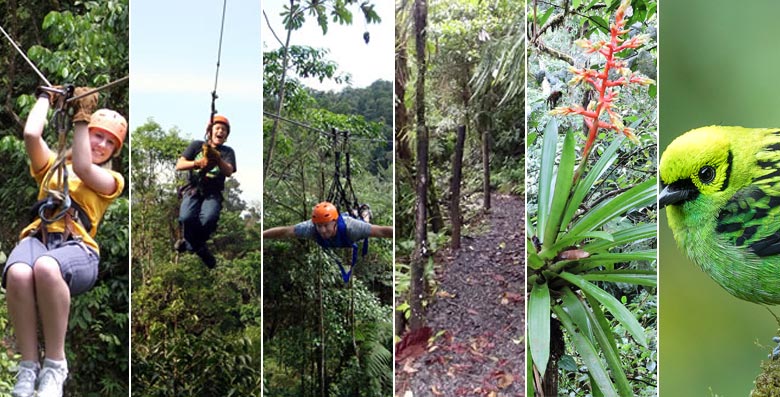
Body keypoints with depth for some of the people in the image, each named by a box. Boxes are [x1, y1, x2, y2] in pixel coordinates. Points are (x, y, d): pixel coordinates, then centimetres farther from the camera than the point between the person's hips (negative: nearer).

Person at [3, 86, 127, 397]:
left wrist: (80, 117, 1)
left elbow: (82, 168, -2)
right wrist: (45, 97, 20)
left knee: (46, 267, -40)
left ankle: (55, 365, -26)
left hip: (77, 247, -2)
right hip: (38, 237, 2)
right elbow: (31, 135, 6)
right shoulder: (52, 165, 26)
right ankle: (28, 365, -24)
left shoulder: (112, 180, 20)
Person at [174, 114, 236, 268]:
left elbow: (228, 172, -6)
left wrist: (218, 160, -26)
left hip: (213, 193, 0)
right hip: (193, 189, 0)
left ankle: (189, 243, -5)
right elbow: (179, 165, 3)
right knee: (186, 218, -32)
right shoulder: (197, 145, 15)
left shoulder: (227, 152, 14)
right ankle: (200, 249, -5)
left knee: (209, 218, -34)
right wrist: (197, 163, -15)